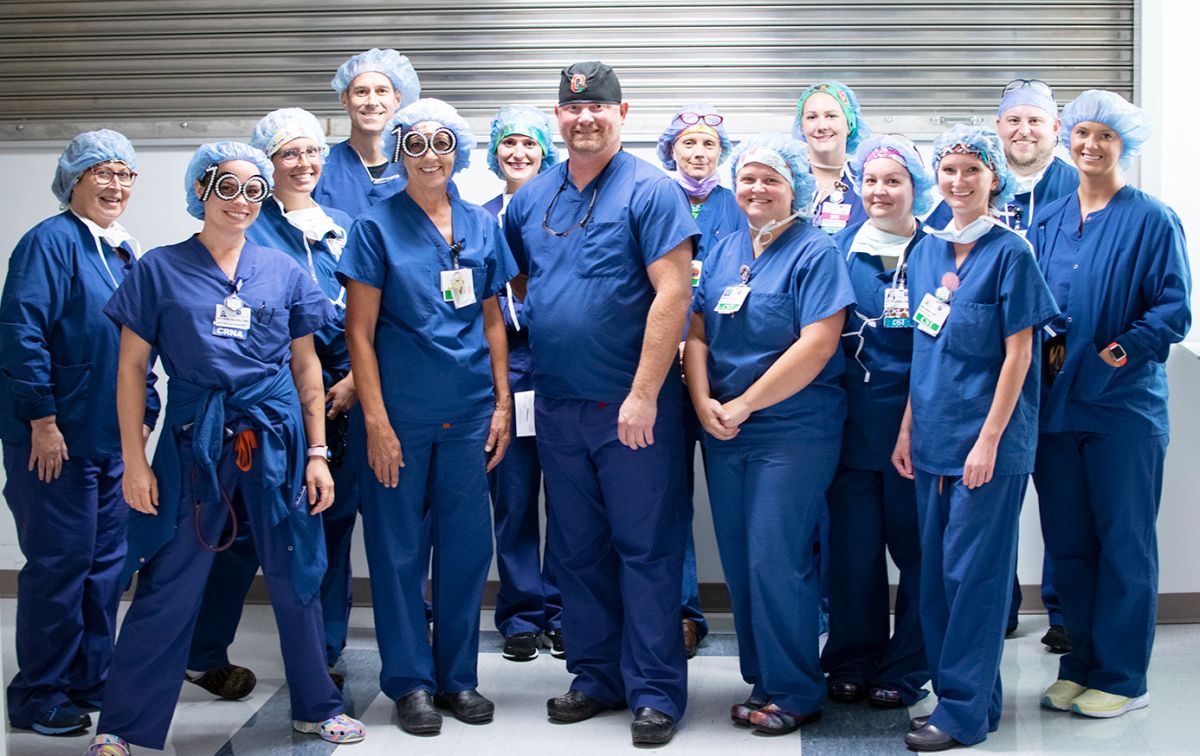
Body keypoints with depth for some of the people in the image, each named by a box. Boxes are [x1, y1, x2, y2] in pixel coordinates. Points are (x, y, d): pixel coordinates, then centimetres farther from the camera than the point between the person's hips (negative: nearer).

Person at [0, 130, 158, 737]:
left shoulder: (127, 253, 15)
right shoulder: (50, 242, -10)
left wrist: (144, 414, 13)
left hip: (113, 437, 8)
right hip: (56, 437, -8)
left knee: (106, 562, 12)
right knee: (59, 565, -2)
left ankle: (91, 681, 25)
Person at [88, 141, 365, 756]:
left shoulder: (283, 271, 8)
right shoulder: (160, 270, 2)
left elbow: (306, 365, 11)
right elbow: (132, 368, 2)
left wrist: (318, 453, 6)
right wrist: (134, 460, -4)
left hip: (276, 441, 2)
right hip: (194, 443, -2)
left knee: (296, 578, 10)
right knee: (167, 588, 0)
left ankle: (316, 706, 26)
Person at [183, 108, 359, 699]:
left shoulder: (343, 228, 15)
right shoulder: (248, 228, -1)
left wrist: (354, 378, -2)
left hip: (340, 400, 5)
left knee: (333, 523, 7)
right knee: (250, 528, -1)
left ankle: (321, 656, 19)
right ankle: (204, 654, 14)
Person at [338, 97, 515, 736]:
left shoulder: (482, 226, 8)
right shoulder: (377, 227, -3)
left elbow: (492, 321, 13)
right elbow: (359, 331, -5)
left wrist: (502, 404, 7)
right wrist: (376, 420, -11)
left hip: (468, 412, 3)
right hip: (400, 412, -3)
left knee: (466, 545, 8)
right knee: (399, 548, 3)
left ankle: (457, 676, 21)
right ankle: (410, 680, 16)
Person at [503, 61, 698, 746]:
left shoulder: (649, 190, -8)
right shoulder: (532, 199, 10)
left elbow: (672, 292, -15)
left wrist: (643, 395, -20)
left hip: (633, 406, -6)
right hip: (558, 406, 6)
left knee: (647, 550, 0)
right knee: (578, 550, 14)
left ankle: (656, 691, 9)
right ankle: (597, 677, 26)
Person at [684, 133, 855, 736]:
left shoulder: (815, 253, -7)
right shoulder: (723, 252, 12)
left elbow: (817, 346, -17)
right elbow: (697, 334, 10)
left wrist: (743, 405, -16)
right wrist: (704, 403, -8)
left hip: (792, 431, -6)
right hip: (723, 434, 6)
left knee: (774, 560, -7)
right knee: (739, 561, 9)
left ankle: (796, 692, 7)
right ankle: (761, 682, 22)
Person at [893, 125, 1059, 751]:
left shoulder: (1010, 253, -8)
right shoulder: (926, 252, 10)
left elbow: (1018, 354, -11)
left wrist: (989, 439, -15)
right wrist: (908, 428, 10)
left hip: (987, 438, -6)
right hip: (933, 437, 6)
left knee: (973, 569, -2)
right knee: (936, 570, 10)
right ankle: (957, 689, 23)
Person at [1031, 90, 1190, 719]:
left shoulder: (1152, 221, -4)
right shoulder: (1047, 222, 11)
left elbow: (1173, 309, -8)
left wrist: (1121, 352, -18)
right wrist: (1041, 350, -5)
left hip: (1122, 403, -5)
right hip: (1056, 401, 5)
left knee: (1123, 541, 2)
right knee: (1067, 541, 10)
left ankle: (1121, 676, 11)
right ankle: (1081, 663, 22)